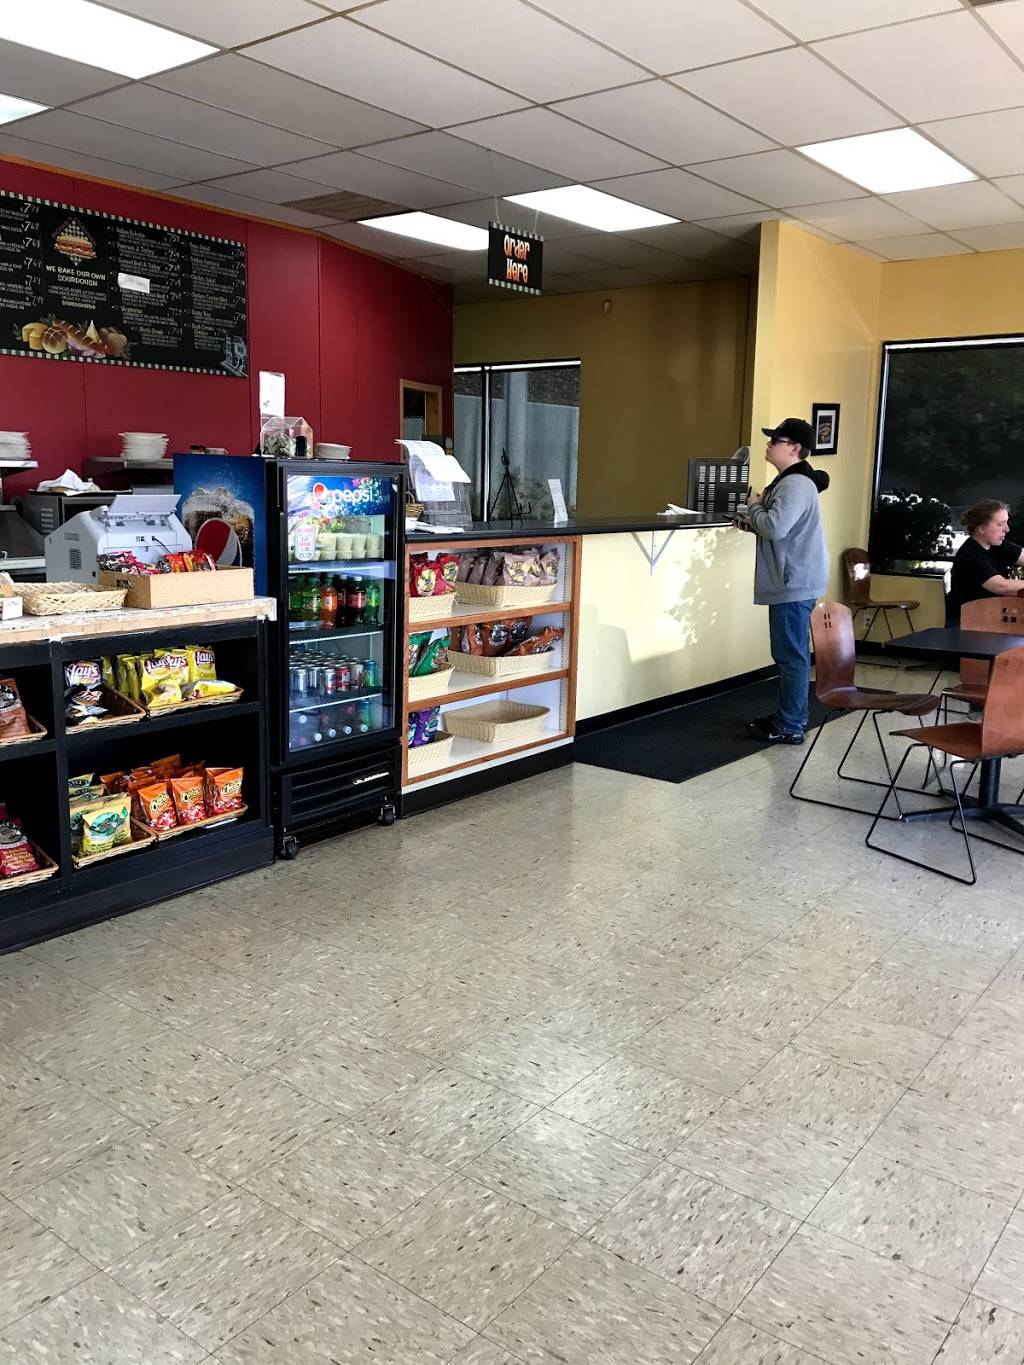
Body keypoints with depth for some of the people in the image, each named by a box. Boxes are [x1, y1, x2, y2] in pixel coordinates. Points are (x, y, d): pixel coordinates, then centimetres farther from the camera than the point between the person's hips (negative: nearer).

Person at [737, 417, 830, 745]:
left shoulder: (796, 484, -17)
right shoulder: (789, 481, 18)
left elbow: (776, 527, -28)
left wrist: (755, 506, -9)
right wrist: (754, 523, 9)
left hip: (794, 585, -11)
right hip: (791, 582, 11)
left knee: (791, 654, -6)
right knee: (790, 653, 18)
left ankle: (790, 727, 0)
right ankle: (791, 715, 28)